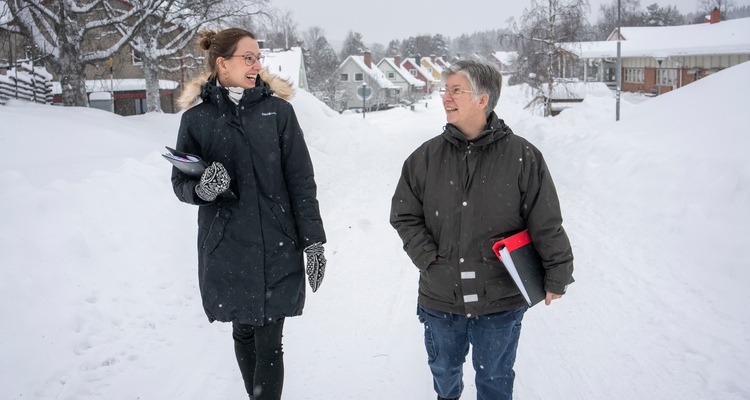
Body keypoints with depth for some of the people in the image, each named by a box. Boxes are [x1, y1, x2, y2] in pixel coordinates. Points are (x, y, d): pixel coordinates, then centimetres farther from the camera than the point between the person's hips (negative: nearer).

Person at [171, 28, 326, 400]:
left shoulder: (278, 110, 2)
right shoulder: (197, 117, 2)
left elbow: (301, 181, 1)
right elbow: (181, 182, 6)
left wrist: (313, 241, -3)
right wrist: (202, 188, -17)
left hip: (278, 249, -1)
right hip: (227, 249, 1)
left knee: (269, 341, 1)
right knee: (244, 332, 14)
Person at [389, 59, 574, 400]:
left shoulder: (521, 156, -9)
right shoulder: (427, 156, -2)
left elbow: (547, 225, -5)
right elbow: (404, 215, 3)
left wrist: (557, 276, -3)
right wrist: (428, 257, -7)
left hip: (500, 299, -2)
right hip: (439, 297, 3)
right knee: (443, 369, 23)